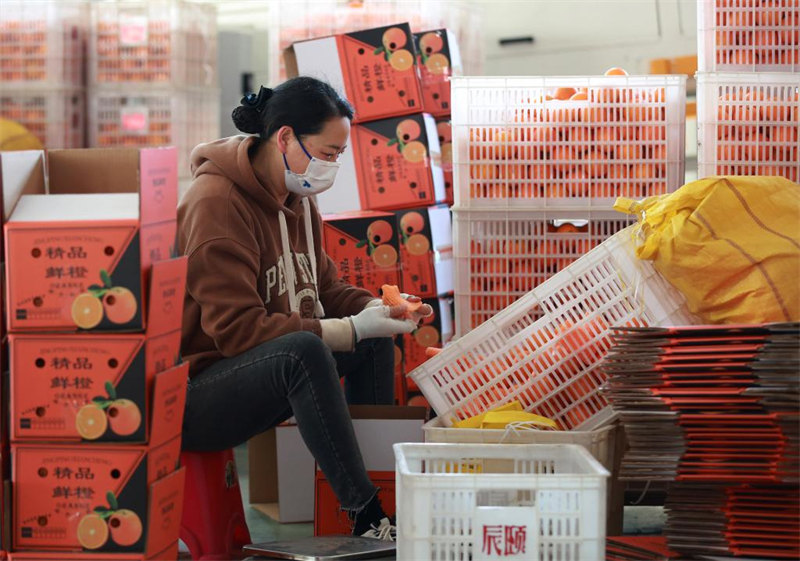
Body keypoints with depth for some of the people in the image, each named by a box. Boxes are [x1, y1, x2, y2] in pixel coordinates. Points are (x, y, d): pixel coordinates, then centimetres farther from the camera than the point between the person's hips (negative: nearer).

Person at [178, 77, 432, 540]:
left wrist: (377, 308, -5)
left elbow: (325, 287, 17)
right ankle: (368, 518, -31)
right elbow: (237, 329, -25)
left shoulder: (296, 198, 9)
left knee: (375, 340, 3)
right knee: (303, 350, -35)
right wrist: (352, 328, -27)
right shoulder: (216, 204, -20)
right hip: (194, 397, -10)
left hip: (267, 373, 10)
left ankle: (383, 488, 3)